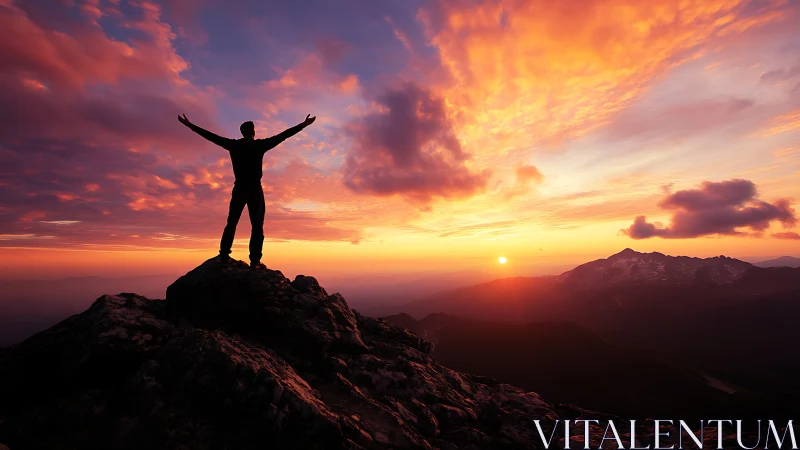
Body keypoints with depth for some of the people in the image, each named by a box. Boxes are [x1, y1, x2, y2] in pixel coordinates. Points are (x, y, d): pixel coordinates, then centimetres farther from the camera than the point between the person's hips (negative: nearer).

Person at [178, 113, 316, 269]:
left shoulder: (234, 145, 5)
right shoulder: (260, 145, -2)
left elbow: (210, 136, 13)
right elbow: (283, 135, -2)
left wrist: (190, 125, 26)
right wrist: (302, 125, 2)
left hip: (239, 190, 3)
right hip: (255, 190, -3)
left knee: (231, 223, 11)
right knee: (257, 225, -3)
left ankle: (224, 256, 7)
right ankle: (255, 260, -9)